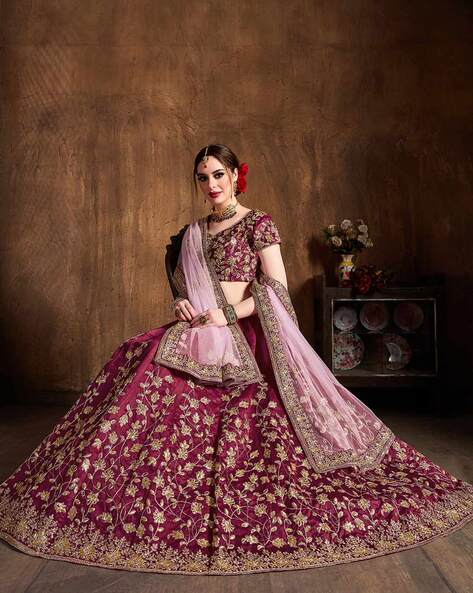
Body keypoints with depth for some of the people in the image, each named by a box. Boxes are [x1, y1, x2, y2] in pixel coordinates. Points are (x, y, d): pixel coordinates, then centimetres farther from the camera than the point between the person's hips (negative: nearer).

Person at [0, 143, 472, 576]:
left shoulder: (259, 223, -1)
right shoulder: (194, 232, 18)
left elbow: (276, 289, -9)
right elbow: (180, 281, 27)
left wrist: (227, 316, -16)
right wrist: (181, 303, 4)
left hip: (243, 336, -5)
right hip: (197, 333, 6)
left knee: (245, 427, -20)